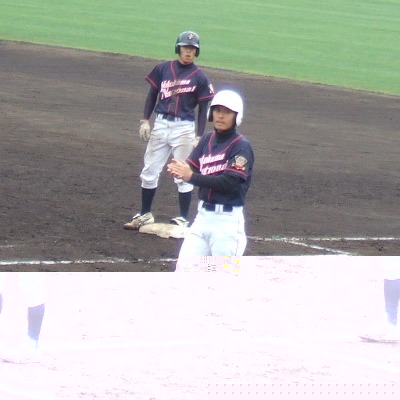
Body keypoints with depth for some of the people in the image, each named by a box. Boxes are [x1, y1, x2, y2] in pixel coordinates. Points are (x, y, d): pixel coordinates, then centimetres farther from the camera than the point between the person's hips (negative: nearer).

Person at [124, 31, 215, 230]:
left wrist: (198, 137, -7)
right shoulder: (163, 68, 3)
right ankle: (145, 214, 20)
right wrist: (145, 120, 3)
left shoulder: (200, 77, -3)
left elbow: (203, 109, -1)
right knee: (149, 172, 8)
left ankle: (183, 219, 8)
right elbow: (153, 94, 11)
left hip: (184, 128, -3)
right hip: (161, 124, 3)